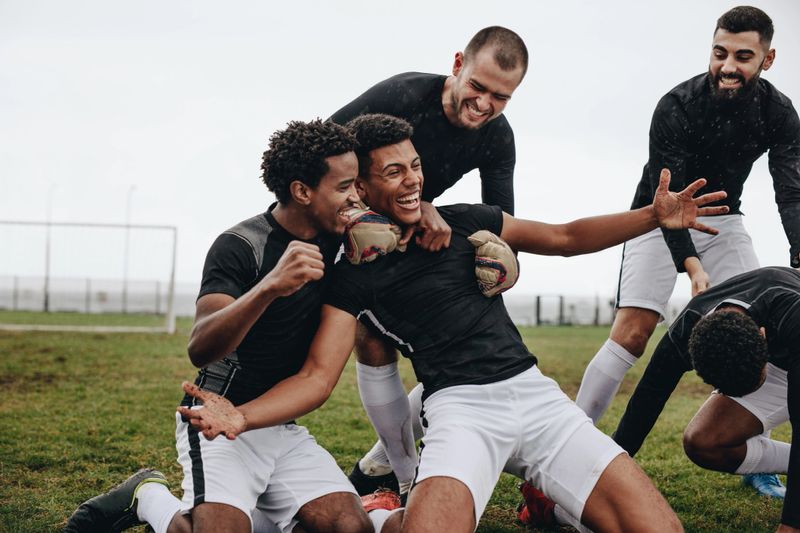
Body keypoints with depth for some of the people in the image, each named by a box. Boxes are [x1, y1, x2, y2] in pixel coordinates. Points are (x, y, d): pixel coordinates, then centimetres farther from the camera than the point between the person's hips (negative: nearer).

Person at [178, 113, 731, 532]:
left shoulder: (463, 222, 14)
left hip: (534, 391, 3)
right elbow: (317, 376, -1)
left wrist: (655, 216, 7)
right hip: (460, 407, -3)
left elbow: (566, 238, 19)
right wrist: (242, 417, -20)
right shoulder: (354, 274, 5)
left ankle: (542, 487, 14)